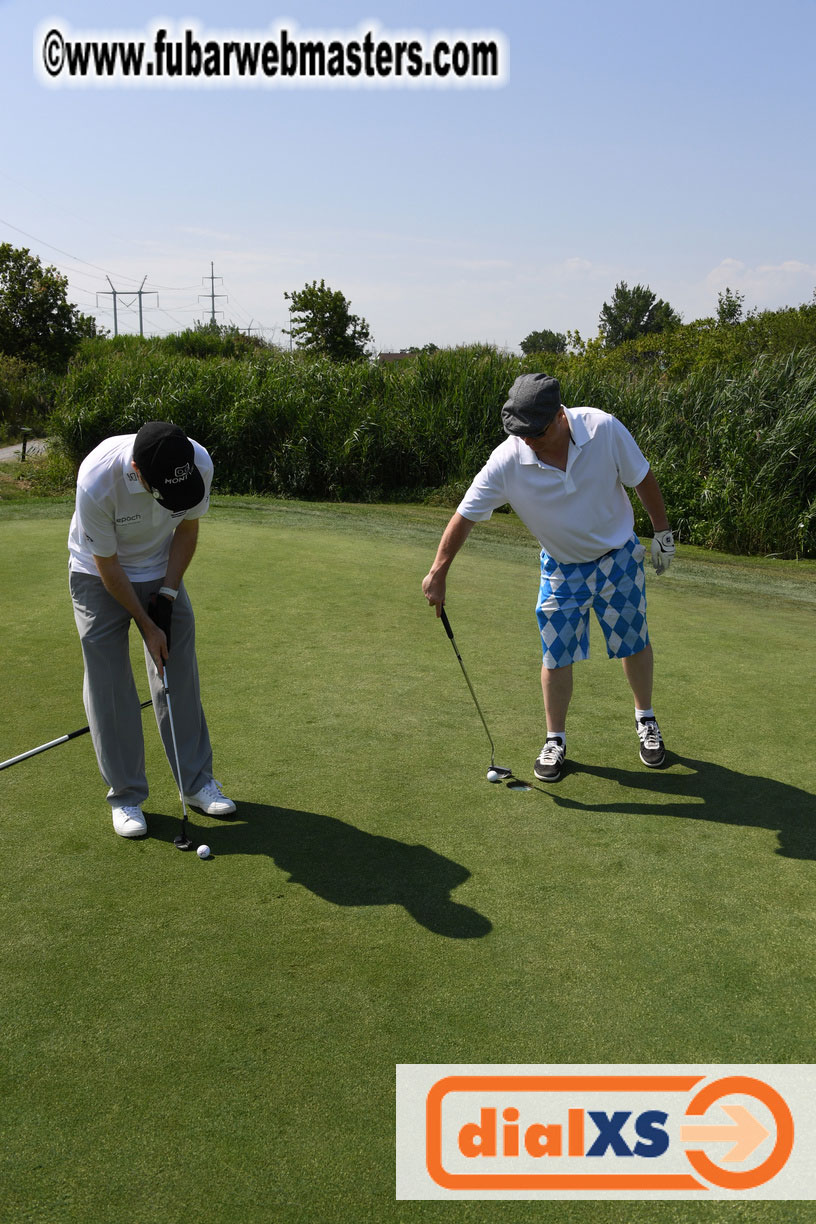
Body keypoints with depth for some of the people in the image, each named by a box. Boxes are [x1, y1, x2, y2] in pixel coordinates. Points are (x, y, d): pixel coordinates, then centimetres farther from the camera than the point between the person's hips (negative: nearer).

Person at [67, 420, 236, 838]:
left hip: (161, 573, 3)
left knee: (180, 677, 4)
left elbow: (187, 528, -6)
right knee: (108, 686, -3)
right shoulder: (96, 482, -36)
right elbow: (107, 564, -22)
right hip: (100, 575, -3)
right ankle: (125, 795, 10)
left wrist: (167, 594, -10)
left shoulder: (199, 463, -26)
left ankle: (196, 781, 17)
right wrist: (146, 625, -16)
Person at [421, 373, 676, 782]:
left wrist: (662, 531, 0)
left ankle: (646, 721, 35)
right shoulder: (506, 461, -25)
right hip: (562, 568, 0)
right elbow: (465, 515, -16)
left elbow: (642, 479, -9)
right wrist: (438, 571, -15)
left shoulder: (604, 429, -25)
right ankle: (555, 740, 20)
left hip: (619, 556, 0)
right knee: (557, 656, -1)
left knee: (635, 643, 11)